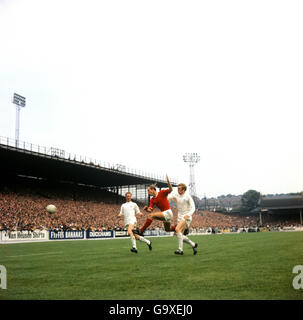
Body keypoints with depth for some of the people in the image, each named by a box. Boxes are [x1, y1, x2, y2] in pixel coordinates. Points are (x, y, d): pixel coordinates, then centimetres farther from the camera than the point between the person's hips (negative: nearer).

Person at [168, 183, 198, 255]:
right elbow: (167, 197, -6)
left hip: (186, 217, -7)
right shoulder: (176, 196, 5)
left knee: (177, 229, -26)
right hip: (180, 217, 7)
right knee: (180, 235, 4)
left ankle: (180, 249, -24)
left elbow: (193, 208, -13)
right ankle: (193, 244, 25)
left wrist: (188, 214, -30)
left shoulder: (188, 197, -9)